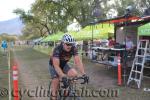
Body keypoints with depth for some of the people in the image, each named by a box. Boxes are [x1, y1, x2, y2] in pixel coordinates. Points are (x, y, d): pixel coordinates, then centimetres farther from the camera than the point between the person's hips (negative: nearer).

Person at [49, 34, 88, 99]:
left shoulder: (73, 48, -25)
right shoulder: (57, 49, -35)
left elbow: (78, 61, -29)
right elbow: (56, 65, -42)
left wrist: (83, 74, -40)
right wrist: (63, 76, -54)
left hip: (64, 64, 3)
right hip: (54, 65, -3)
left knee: (74, 74, -20)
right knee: (56, 81, -19)